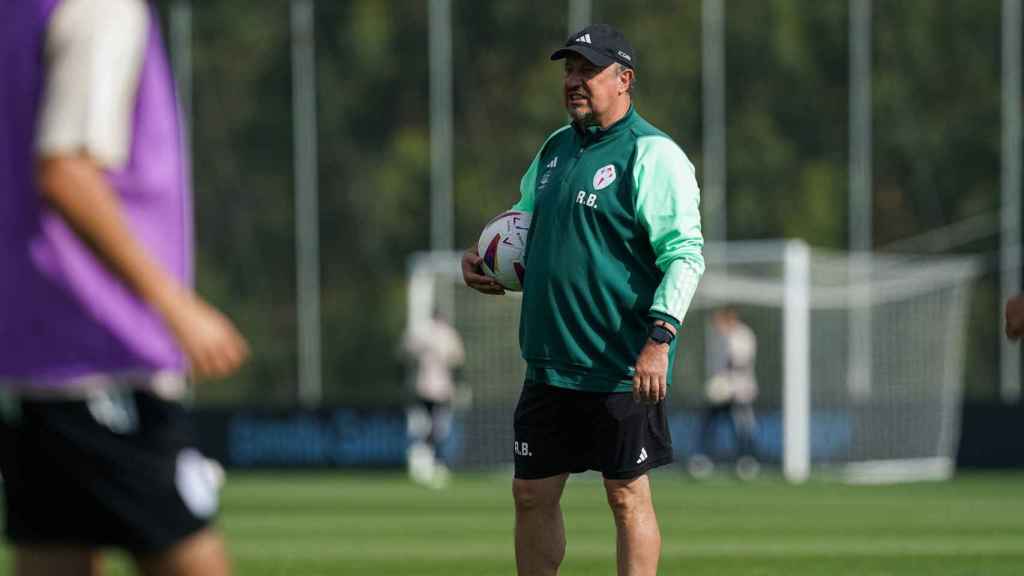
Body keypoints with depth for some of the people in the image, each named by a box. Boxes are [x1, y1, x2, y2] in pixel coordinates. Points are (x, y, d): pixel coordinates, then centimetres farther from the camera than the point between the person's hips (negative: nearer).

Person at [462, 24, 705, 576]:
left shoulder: (652, 155, -10)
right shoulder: (555, 148, 14)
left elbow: (685, 255, -16)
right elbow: (524, 222, 30)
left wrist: (659, 338, -25)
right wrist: (481, 255, 9)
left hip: (623, 370, -8)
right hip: (549, 363, 8)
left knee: (627, 495, -1)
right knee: (532, 494, 9)